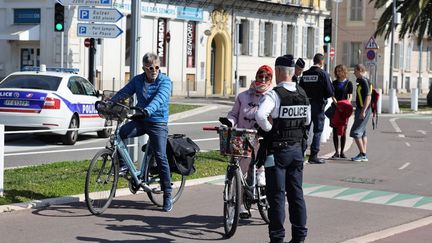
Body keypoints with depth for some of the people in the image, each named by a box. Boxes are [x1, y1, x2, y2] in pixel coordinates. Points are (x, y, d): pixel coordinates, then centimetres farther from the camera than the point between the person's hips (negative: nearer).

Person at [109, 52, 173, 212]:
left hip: (158, 122, -4)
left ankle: (168, 195, 0)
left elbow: (159, 99, -26)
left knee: (160, 157, -9)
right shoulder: (137, 80, 7)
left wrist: (147, 110, -44)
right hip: (140, 120, 4)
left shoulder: (165, 81, -9)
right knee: (121, 133, -25)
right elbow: (123, 93, 0)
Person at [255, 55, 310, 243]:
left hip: (278, 150, -6)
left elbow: (260, 115, -31)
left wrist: (269, 129, -15)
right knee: (296, 193, 12)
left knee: (276, 195, 0)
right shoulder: (302, 94, 6)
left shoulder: (274, 94, -16)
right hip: (297, 149, 6)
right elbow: (307, 120, 16)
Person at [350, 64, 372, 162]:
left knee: (355, 132, -10)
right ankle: (364, 155, 14)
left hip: (363, 109, -11)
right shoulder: (361, 81, 16)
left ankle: (362, 154, -7)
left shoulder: (364, 81, -15)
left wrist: (363, 111, -25)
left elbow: (368, 97, -21)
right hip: (360, 109, 11)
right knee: (362, 133, 12)